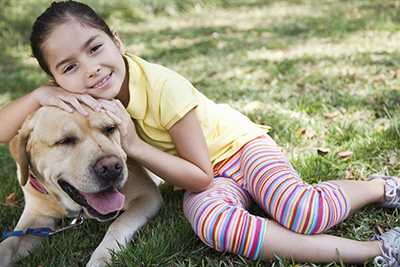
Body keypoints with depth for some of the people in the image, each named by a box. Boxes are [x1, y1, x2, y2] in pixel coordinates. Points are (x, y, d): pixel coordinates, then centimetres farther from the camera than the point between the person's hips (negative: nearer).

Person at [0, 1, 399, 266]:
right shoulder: (75, 92, -13)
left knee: (302, 214, -33)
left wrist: (134, 145, -32)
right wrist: (39, 95, -32)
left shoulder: (163, 87, -28)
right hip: (206, 181, 4)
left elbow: (201, 176, -22)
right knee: (212, 224, -34)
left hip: (239, 145, -3)